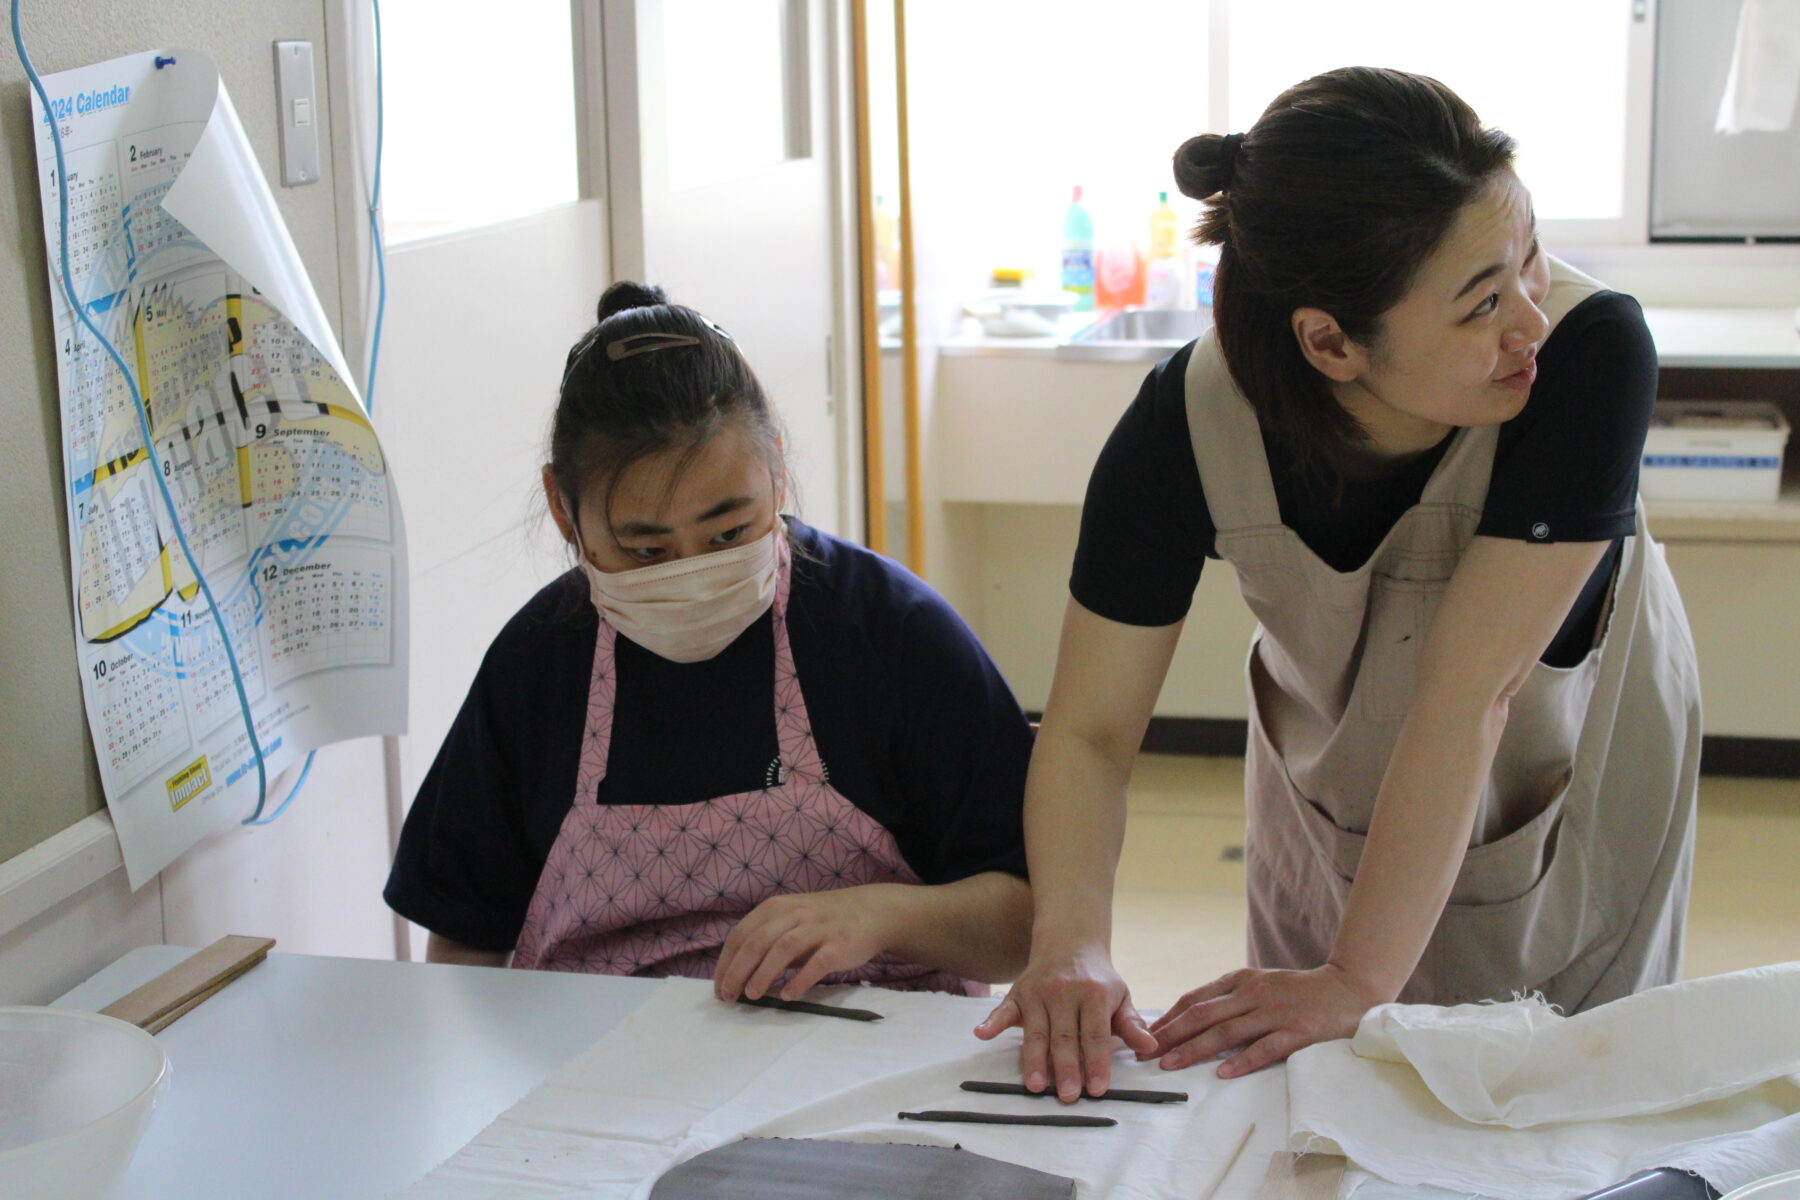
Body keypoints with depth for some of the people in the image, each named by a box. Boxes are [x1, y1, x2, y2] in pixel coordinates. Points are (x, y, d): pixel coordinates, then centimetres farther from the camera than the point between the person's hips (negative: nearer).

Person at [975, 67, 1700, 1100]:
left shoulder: (1594, 351, -37)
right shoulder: (1191, 422, -30)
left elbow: (1467, 695, -37)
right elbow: (1091, 729, -23)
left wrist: (1360, 982, -36)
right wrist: (1071, 944, -40)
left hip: (1573, 788, -1)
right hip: (1333, 800, 1)